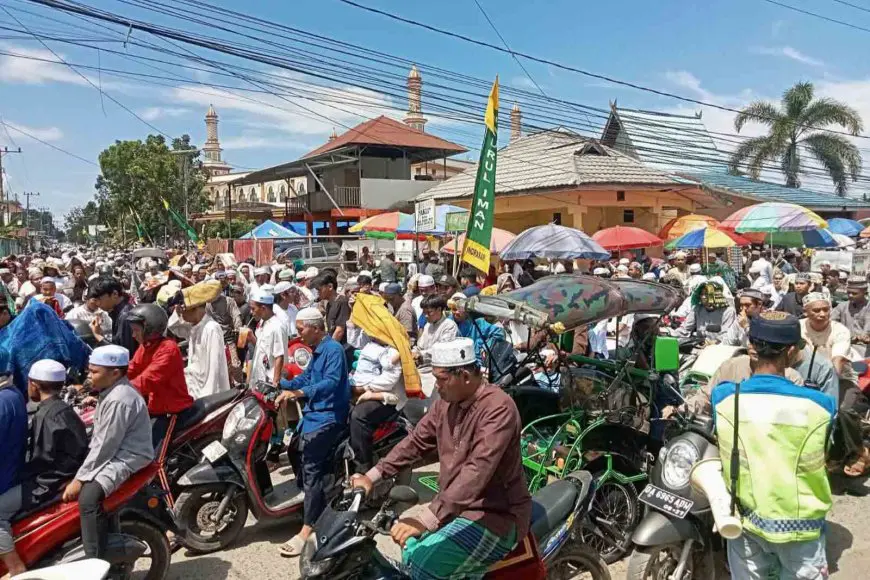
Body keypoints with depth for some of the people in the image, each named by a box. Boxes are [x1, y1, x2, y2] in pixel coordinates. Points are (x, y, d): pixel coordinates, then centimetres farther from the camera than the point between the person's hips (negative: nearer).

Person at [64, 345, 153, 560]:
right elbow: (98, 439, 17)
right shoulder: (113, 391, 12)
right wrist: (79, 473, 12)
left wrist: (79, 479, -18)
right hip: (114, 455, 12)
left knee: (87, 498, -30)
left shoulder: (118, 401, -22)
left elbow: (104, 448, -23)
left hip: (125, 460, -12)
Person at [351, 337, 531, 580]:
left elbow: (477, 472, -34)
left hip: (496, 515, -8)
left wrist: (425, 519, -39)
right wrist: (372, 476, 0)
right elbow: (416, 442, 11)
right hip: (456, 507, 8)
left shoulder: (498, 408, -24)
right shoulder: (446, 403, 3)